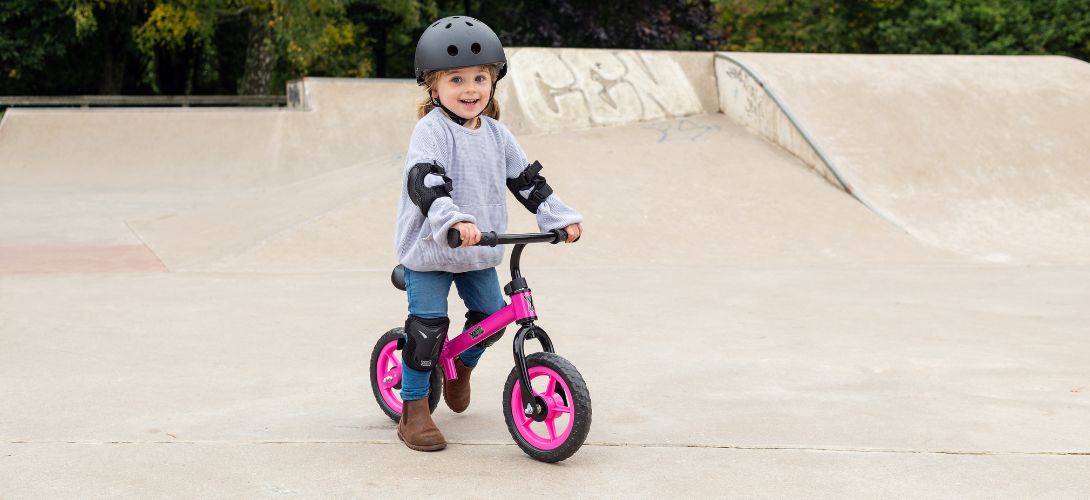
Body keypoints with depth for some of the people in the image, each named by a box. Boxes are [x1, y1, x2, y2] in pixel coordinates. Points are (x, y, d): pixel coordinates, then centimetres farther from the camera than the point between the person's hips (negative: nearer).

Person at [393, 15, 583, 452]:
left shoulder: (496, 134, 5)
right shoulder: (431, 131, -16)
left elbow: (526, 179, 13)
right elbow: (424, 181, -31)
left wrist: (561, 217, 5)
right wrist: (453, 220, -47)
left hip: (479, 253, 6)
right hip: (429, 251, -6)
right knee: (427, 329, -9)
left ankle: (461, 366, 38)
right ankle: (414, 413, 3)